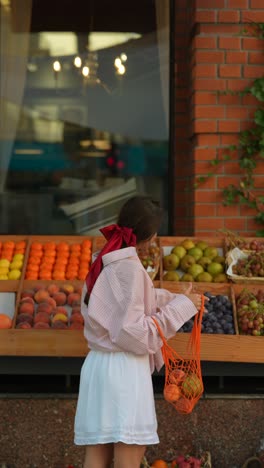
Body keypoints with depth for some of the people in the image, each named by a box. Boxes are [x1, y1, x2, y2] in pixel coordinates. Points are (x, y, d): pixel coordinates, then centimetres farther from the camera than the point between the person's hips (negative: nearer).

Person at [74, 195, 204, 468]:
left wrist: (176, 298, 29)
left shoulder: (104, 264, 13)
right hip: (124, 368, -9)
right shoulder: (129, 267, -12)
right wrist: (181, 307, -9)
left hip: (97, 365, 9)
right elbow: (133, 331, -16)